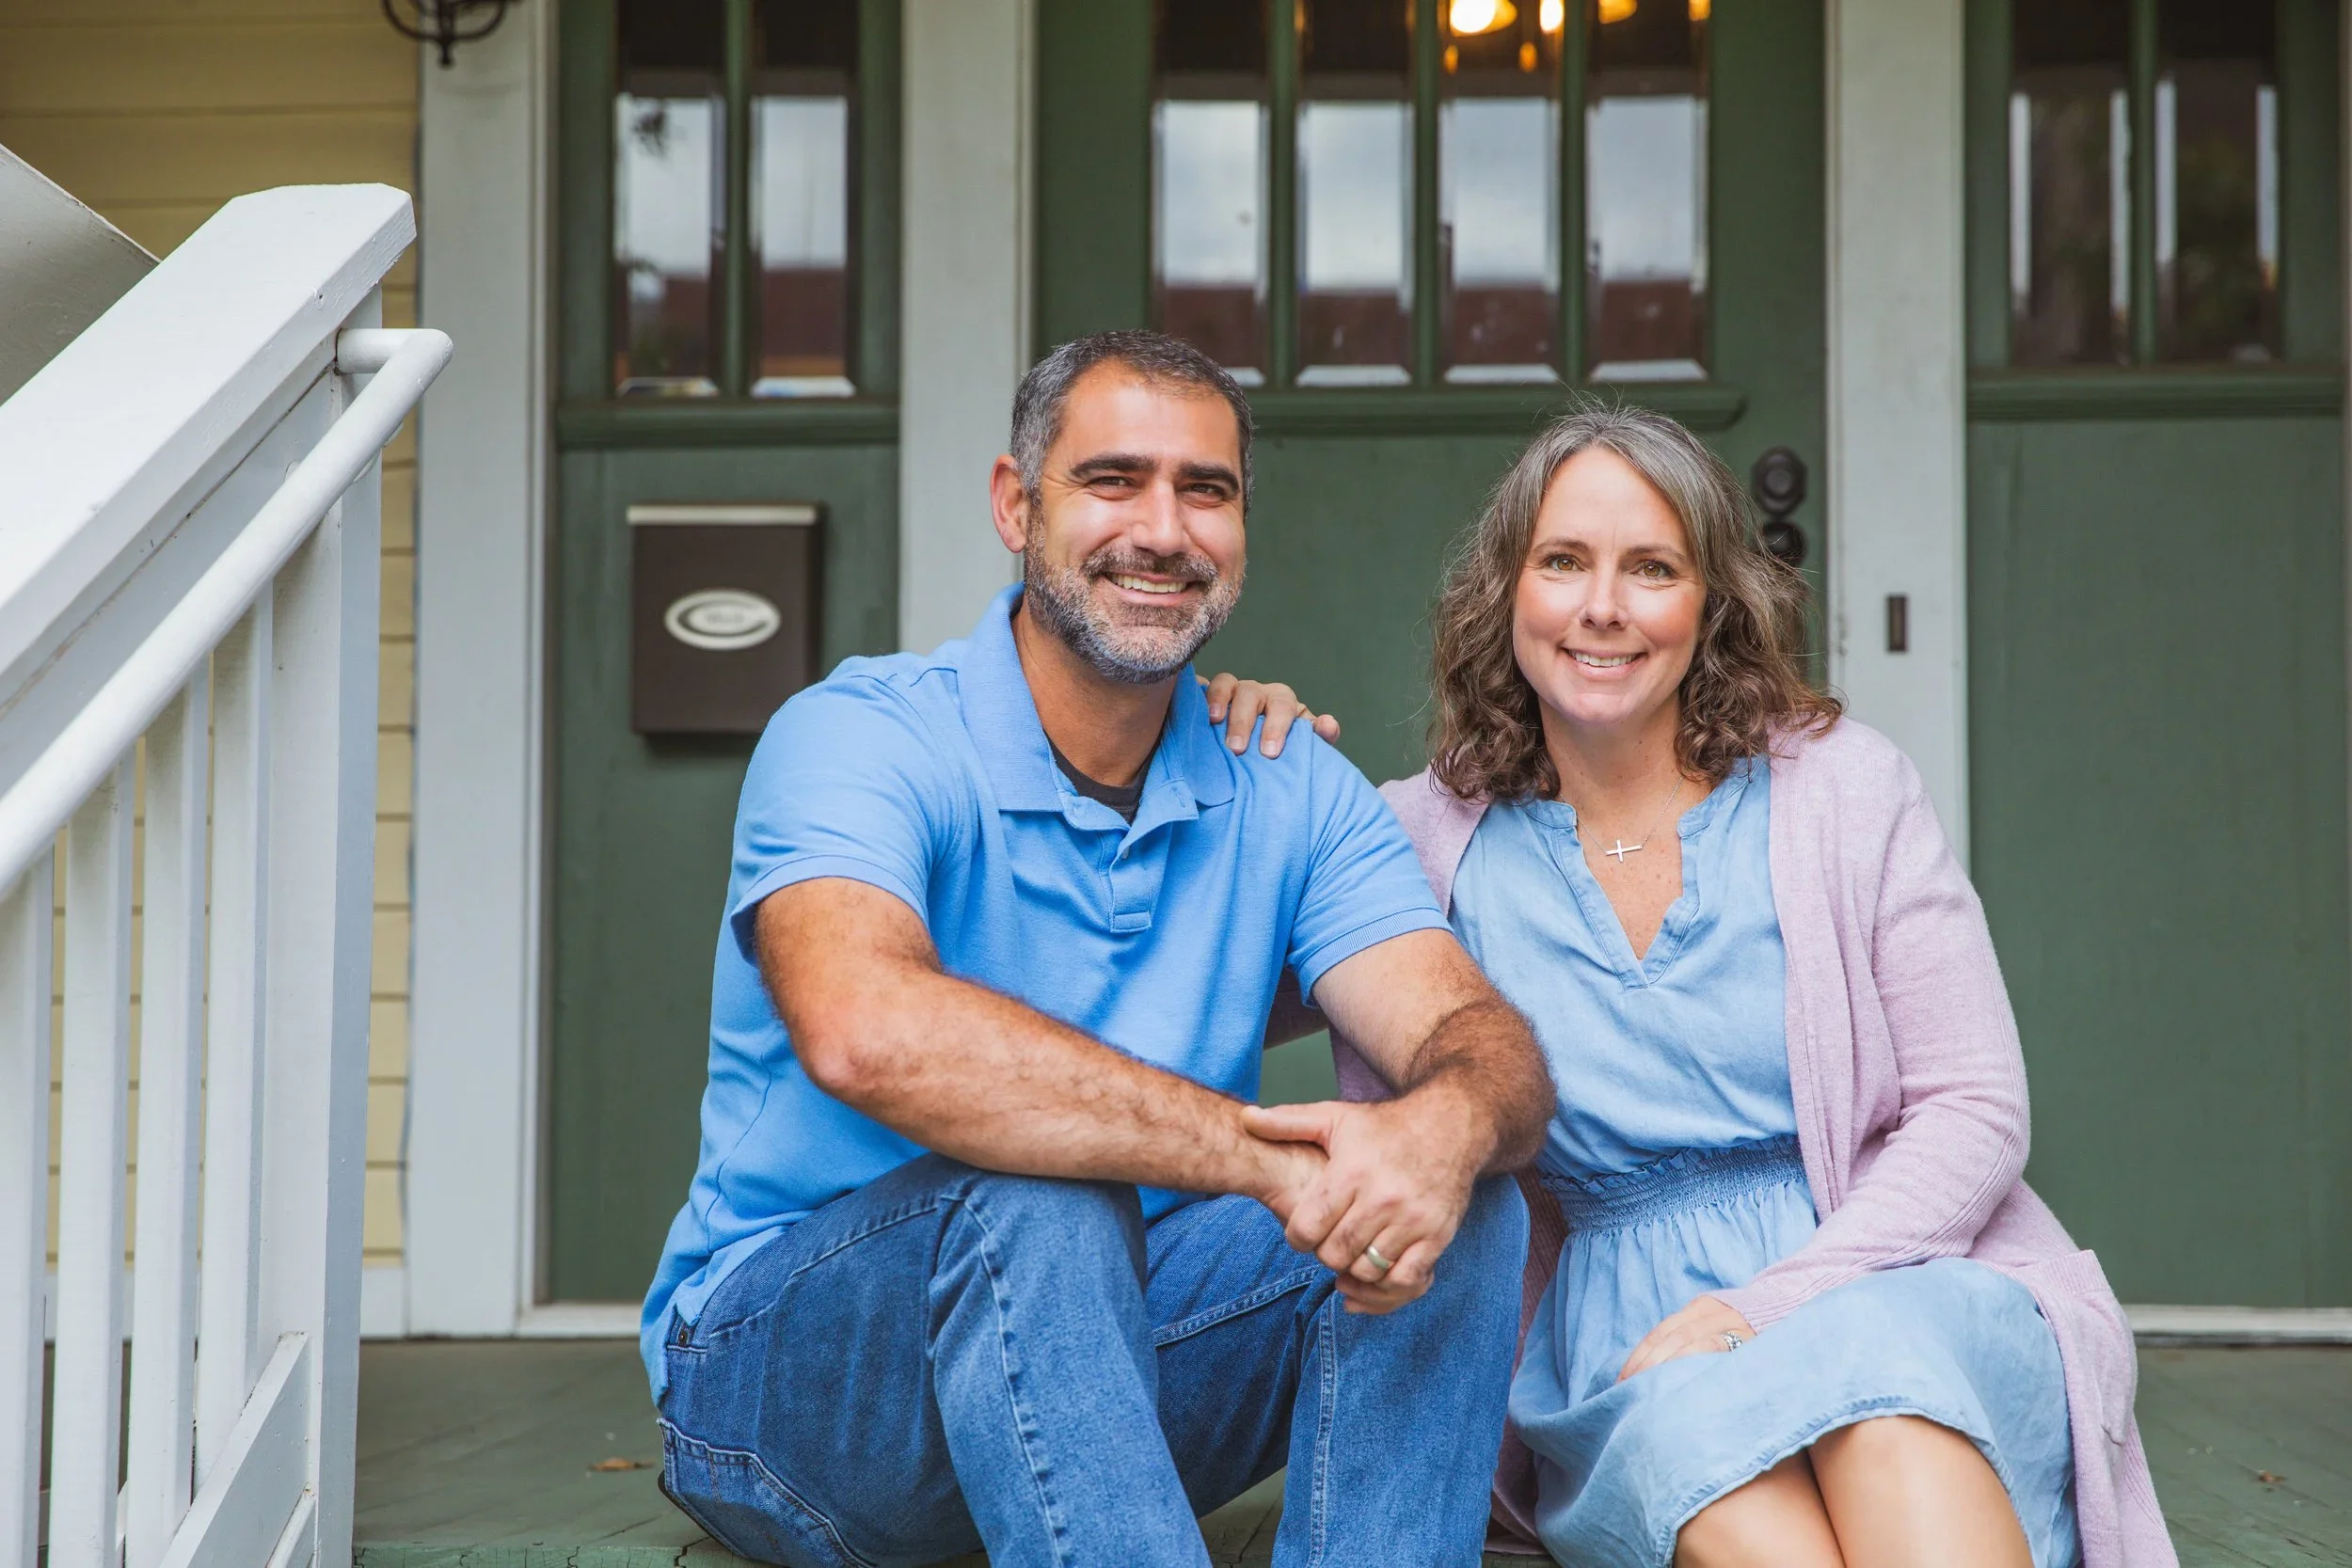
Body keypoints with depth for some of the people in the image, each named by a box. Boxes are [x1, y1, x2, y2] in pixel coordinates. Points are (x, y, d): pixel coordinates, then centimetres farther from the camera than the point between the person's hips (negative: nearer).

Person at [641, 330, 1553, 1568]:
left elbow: (1484, 1044, -10)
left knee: (1453, 1209, -17)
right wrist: (1270, 1153, -38)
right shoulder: (857, 737, -15)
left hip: (1116, 1350, 5)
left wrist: (1439, 1131, -36)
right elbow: (865, 1032, -35)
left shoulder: (1291, 791, 3)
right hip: (783, 1364, -5)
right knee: (1034, 1202, -35)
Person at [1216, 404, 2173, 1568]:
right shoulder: (1436, 838, 6)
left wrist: (1777, 1301, -15)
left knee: (1871, 1356, -36)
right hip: (1630, 1343, 0)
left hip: (1891, 1284, 1)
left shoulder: (1842, 787, 4)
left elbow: (1974, 1110, 0)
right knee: (1693, 1419, -36)